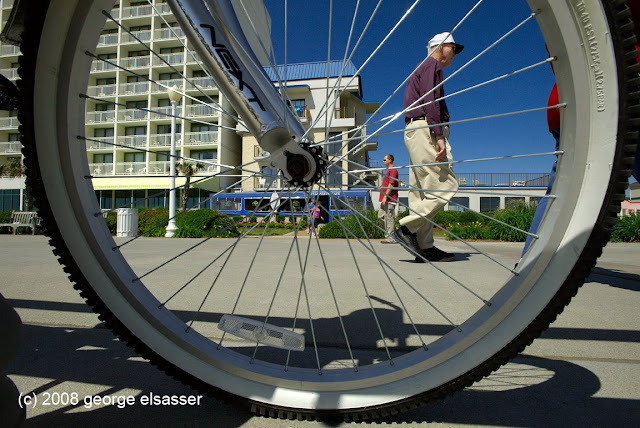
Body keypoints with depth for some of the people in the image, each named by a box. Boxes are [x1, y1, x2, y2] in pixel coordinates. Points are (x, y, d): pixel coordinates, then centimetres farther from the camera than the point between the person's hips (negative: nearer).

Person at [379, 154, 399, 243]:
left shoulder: (393, 170, -10)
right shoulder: (389, 170, 21)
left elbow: (391, 184, -19)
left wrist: (385, 196, -22)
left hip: (389, 199, -10)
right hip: (386, 199, 10)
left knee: (389, 217, -7)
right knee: (381, 215, 11)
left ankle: (391, 238, -2)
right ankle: (393, 231, 17)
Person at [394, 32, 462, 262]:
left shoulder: (425, 69, 33)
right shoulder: (431, 65, 2)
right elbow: (430, 101, -14)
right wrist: (439, 135, -22)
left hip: (417, 132, 10)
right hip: (425, 129, -10)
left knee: (423, 191, 2)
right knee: (446, 185, -13)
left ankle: (426, 247, 1)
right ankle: (407, 228, -15)